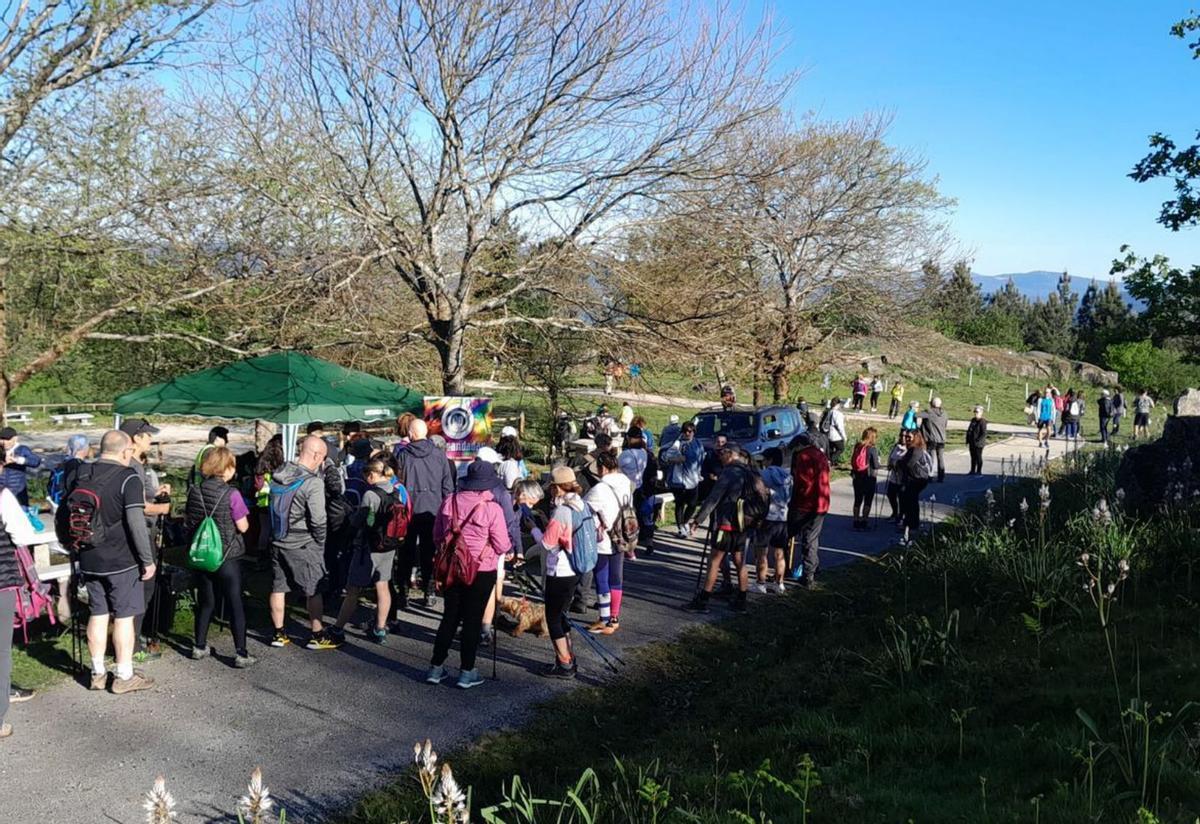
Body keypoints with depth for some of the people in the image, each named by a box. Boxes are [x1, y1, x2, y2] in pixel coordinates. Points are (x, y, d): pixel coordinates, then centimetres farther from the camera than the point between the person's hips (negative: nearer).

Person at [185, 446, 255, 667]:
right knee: (235, 604, 3)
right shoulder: (231, 494, -16)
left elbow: (187, 522, 8)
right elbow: (243, 526, -13)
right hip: (227, 556, -5)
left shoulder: (194, 491, -1)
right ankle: (241, 654, 4)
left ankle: (199, 647, 27)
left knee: (205, 602, 18)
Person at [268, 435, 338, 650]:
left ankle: (279, 634, 24)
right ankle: (317, 636, 14)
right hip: (303, 546, -7)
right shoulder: (313, 482, -21)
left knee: (278, 588, 14)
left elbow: (272, 506, 10)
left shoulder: (278, 475, 1)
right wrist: (320, 542, -5)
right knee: (314, 591, 6)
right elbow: (318, 520, -20)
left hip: (278, 541, 7)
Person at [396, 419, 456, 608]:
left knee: (407, 553, 9)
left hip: (409, 510, -1)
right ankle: (428, 594, 14)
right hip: (432, 510, 1)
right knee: (428, 553, 11)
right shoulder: (439, 455, -4)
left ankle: (403, 594, 10)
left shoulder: (402, 455, -8)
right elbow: (448, 486, -1)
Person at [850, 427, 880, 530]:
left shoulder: (857, 447, 0)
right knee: (868, 500, 7)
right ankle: (864, 521, 7)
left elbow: (852, 461, 4)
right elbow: (876, 466, -13)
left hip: (856, 476, 5)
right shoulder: (872, 449, -15)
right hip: (869, 478, -5)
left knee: (858, 500, 13)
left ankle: (856, 521, 17)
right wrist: (878, 461, 7)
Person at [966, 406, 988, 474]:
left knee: (978, 457, 2)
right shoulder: (973, 420, 9)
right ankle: (973, 471, 25)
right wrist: (967, 441, 10)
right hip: (972, 443, 8)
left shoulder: (982, 422, -15)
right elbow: (969, 431, 14)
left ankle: (979, 472, 12)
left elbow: (984, 434, -18)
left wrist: (978, 441, -21)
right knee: (973, 457, 15)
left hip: (978, 444, -8)